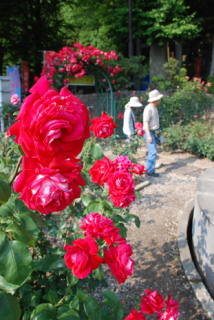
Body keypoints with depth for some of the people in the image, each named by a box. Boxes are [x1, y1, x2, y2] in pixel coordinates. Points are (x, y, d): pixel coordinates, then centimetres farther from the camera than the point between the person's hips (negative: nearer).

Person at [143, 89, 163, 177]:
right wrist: (149, 135, -23)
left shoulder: (154, 107, 12)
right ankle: (150, 171, -5)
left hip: (154, 132, 10)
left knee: (152, 151, 13)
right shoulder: (148, 108, -17)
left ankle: (148, 168, 23)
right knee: (153, 152, -11)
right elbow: (146, 122, -20)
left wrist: (157, 131, 19)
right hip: (149, 132, -10)